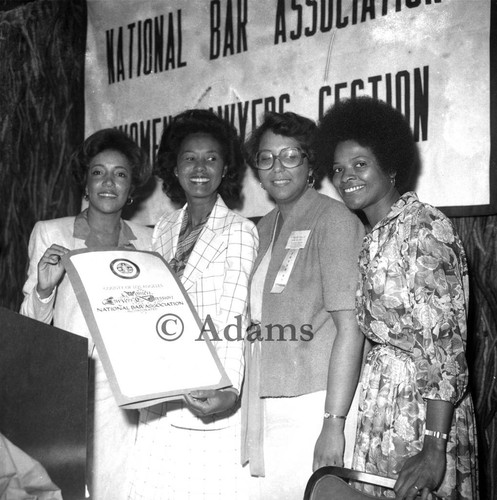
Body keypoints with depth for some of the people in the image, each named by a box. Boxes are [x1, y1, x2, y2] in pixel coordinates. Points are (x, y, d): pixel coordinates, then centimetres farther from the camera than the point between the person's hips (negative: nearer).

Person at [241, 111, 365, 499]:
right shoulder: (265, 228, 15)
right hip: (264, 407, 6)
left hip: (313, 405, -6)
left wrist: (334, 423, -19)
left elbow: (350, 326, -14)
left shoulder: (334, 219, -8)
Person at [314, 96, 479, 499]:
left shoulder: (421, 228, -13)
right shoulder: (375, 236, 12)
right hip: (381, 397, 8)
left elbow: (446, 341, -18)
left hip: (422, 403, -8)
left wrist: (435, 448, -22)